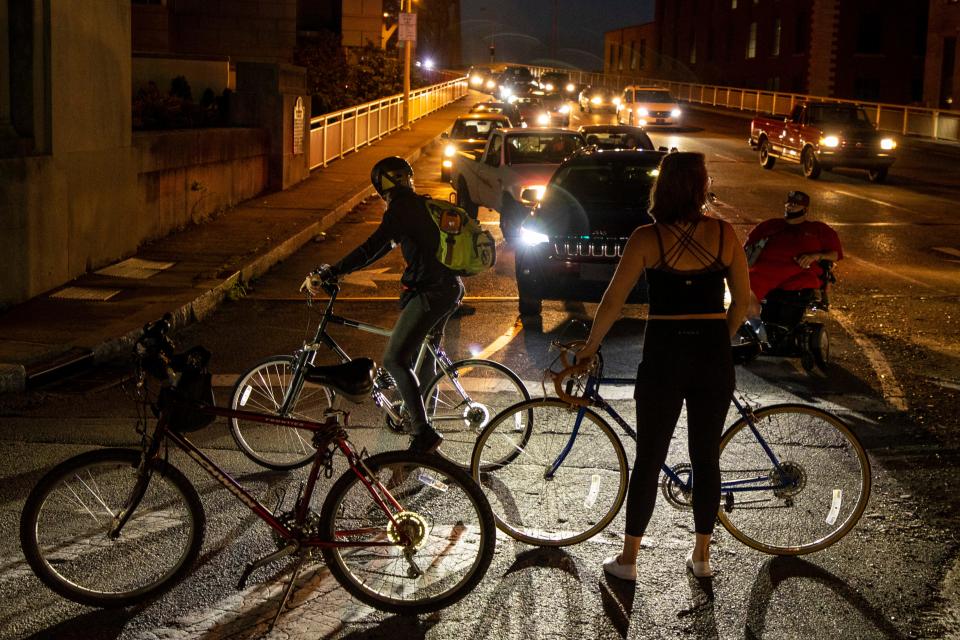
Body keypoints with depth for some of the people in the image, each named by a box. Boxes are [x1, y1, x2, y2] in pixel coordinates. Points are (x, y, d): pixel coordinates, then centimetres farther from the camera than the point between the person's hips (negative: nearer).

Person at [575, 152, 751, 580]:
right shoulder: (724, 234, -2)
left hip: (664, 356, -2)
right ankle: (702, 555, 23)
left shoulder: (647, 238, -8)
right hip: (713, 356, 2)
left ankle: (628, 559, 16)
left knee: (648, 460, 8)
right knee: (706, 457, 14)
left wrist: (589, 348, 6)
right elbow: (743, 299, 5)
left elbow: (612, 302, -8)